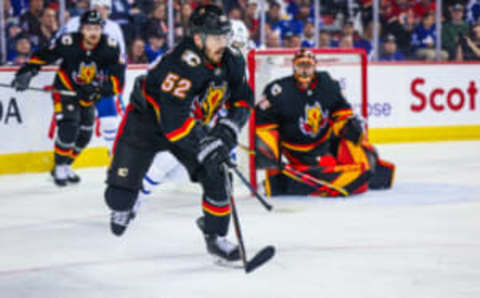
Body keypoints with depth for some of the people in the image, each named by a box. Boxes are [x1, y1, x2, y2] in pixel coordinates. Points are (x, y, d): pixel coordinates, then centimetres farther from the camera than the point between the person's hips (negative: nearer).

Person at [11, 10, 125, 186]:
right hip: (66, 89, -4)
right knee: (68, 128, -19)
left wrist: (102, 89, -30)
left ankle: (67, 166, 29)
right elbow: (42, 56, -14)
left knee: (85, 134, 8)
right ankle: (59, 168, 0)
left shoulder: (110, 46, -18)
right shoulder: (68, 43, -24)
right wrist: (27, 71, -25)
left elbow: (117, 74, -16)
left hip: (89, 94, 4)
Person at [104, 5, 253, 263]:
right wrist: (205, 146, -40)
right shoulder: (180, 65, -36)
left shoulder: (231, 62, -13)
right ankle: (120, 208, 33)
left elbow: (242, 99, 0)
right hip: (148, 118, -5)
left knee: (215, 176, -9)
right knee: (124, 176, -2)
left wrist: (228, 128, -17)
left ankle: (215, 236, 5)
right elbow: (173, 120, -39)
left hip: (194, 123, 5)